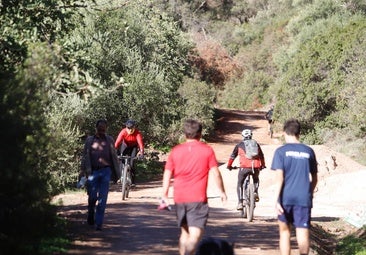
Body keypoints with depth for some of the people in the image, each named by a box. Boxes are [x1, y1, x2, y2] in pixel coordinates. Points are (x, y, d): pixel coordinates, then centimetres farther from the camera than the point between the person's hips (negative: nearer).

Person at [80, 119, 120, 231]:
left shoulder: (109, 140, 11)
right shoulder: (89, 140, 9)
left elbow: (114, 157, 13)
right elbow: (85, 156, 8)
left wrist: (116, 173, 10)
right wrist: (83, 170, -2)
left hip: (105, 171, 0)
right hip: (93, 171, 0)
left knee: (102, 198, -5)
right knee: (92, 196, 1)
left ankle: (99, 223, -1)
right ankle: (90, 216, 29)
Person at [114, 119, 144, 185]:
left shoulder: (137, 133, -32)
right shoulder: (123, 132, -30)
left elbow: (140, 141, -46)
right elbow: (118, 141, -39)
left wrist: (141, 151, -62)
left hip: (134, 147, -1)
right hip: (125, 145, 1)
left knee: (132, 163, -13)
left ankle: (133, 181, -2)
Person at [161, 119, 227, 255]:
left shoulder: (175, 151, 7)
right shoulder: (207, 150, -1)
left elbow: (167, 174, 4)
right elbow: (215, 173, -3)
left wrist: (164, 195, 8)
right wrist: (222, 191, 9)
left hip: (179, 198, 4)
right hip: (198, 198, -4)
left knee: (184, 232, 19)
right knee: (195, 234, -9)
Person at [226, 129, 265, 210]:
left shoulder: (239, 145, 16)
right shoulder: (256, 144, 22)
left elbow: (232, 156, 21)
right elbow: (261, 156, 32)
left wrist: (229, 165, 34)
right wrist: (263, 165, 47)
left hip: (244, 167, -2)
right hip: (256, 167, 2)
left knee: (240, 184, 14)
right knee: (256, 180, 33)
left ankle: (240, 203, 3)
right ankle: (255, 192, 9)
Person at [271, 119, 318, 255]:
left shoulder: (281, 151, -2)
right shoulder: (309, 151, 7)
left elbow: (279, 177, -11)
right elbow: (314, 178, 13)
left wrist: (276, 200, -10)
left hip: (286, 198, -1)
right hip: (304, 198, 1)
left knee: (284, 231, 15)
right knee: (303, 233, -3)